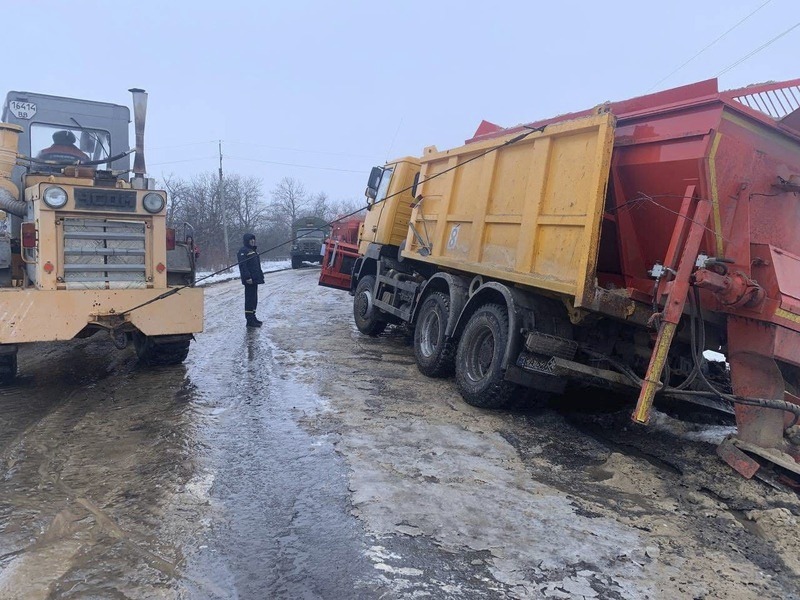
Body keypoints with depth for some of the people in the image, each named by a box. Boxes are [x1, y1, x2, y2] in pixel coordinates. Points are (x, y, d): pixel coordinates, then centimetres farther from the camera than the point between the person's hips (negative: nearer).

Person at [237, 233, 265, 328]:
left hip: (255, 279, 10)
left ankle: (253, 317, 24)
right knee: (250, 299, -8)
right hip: (249, 280, -10)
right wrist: (247, 277, -24)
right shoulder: (243, 251, -10)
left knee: (254, 298, 14)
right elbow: (242, 266, -18)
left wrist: (261, 275, 19)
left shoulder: (253, 250, 20)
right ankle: (250, 320, -7)